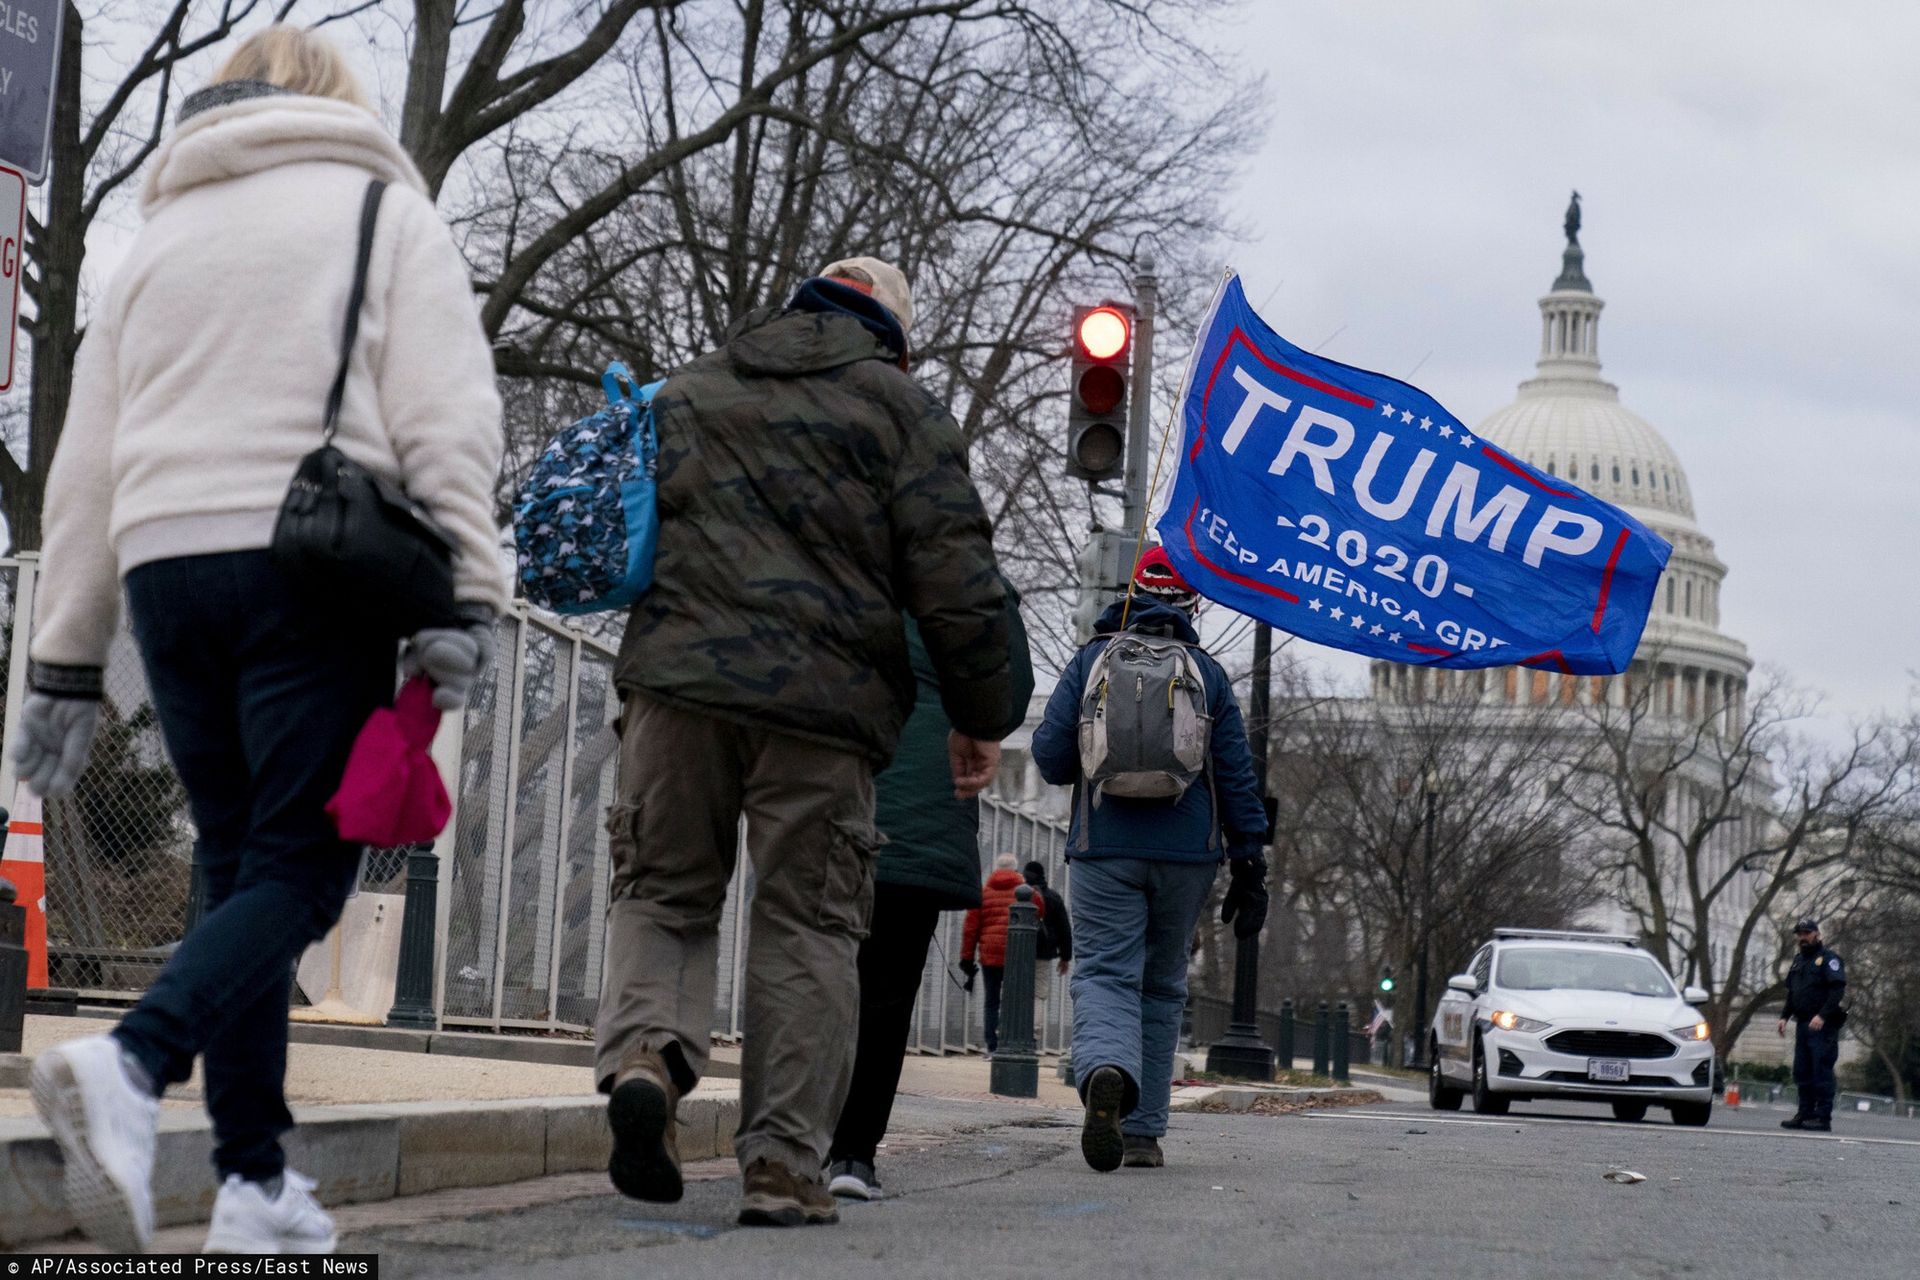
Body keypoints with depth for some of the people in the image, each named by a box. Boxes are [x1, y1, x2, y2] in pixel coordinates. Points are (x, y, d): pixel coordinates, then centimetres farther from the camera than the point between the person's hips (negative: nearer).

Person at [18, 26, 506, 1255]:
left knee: (240, 869, 11)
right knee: (303, 869, -6)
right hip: (313, 560, -5)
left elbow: (88, 461, 19)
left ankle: (257, 1179, 6)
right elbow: (446, 418, -6)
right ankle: (136, 1062, -31)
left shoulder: (164, 231, 23)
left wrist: (68, 658, 20)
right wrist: (468, 599, -10)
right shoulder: (388, 210, 9)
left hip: (166, 566, 5)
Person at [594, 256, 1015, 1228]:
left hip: (677, 682, 2)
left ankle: (644, 1049, -15)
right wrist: (977, 718, 6)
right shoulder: (900, 407, 7)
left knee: (662, 890, 14)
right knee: (806, 927, 4)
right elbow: (955, 575, -1)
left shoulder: (684, 393, 20)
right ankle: (782, 1166, 2)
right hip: (825, 702, -2)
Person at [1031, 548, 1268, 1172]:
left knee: (1105, 975, -5)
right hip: (1188, 855, 2)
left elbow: (1050, 757, 0)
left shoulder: (1090, 661, 3)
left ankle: (1105, 1073, -37)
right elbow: (1237, 775, 5)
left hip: (1104, 850, -2)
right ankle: (1143, 1132, 13)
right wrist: (1250, 869, 8)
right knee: (1162, 987, 13)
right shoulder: (1208, 673, 6)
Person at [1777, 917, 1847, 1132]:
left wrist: (1822, 1016, -23)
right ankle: (1805, 1114, 12)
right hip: (1803, 1024, 8)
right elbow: (1792, 993, 27)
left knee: (1821, 1072, -9)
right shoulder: (1799, 960, 21)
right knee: (1802, 1072, 7)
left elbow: (1838, 990, -15)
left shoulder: (1829, 958, -5)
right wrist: (1784, 1016, 14)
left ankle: (1823, 1118, -9)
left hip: (1823, 1026, -8)